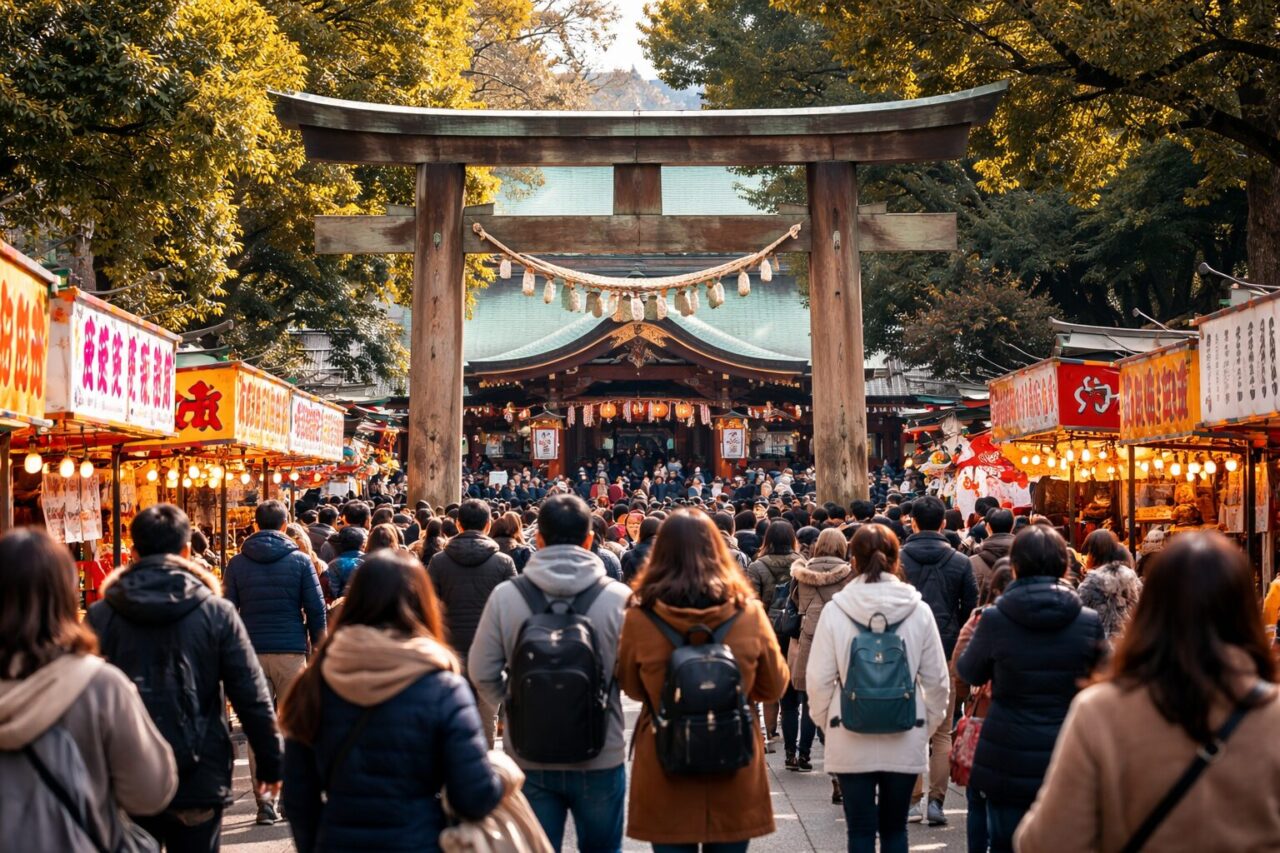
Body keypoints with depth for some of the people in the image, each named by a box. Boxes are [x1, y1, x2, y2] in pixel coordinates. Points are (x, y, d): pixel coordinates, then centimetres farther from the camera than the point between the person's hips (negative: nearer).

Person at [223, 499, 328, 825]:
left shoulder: (237, 564, 5)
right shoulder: (300, 561, 0)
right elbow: (316, 609, -1)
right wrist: (317, 646, 10)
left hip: (252, 652, 1)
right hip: (291, 652, -1)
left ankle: (265, 799, -2)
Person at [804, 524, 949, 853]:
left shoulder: (835, 610, -9)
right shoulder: (919, 610, -6)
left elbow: (819, 679, -7)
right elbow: (936, 679, -1)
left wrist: (825, 720, 10)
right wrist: (928, 723, 14)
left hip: (850, 741, -1)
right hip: (905, 740, 1)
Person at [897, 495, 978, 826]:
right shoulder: (960, 563, -3)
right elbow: (970, 611, 1)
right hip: (946, 654, 0)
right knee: (942, 733, 8)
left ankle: (912, 801, 9)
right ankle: (936, 800, 3)